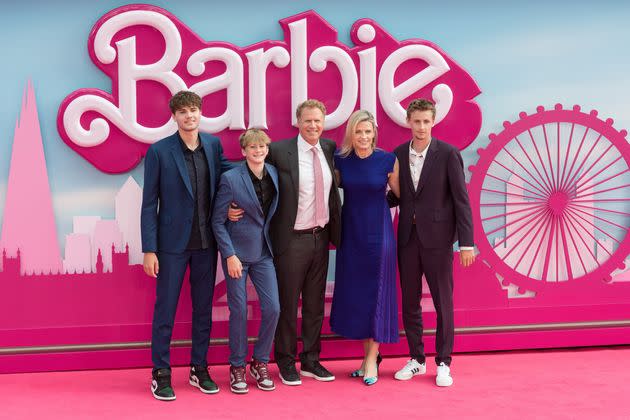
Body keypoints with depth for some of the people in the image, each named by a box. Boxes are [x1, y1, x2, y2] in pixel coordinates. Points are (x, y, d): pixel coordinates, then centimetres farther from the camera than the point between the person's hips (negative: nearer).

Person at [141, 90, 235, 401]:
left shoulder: (213, 145, 3)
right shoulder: (159, 151, -7)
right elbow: (149, 203, -6)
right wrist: (149, 249, -10)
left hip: (206, 241, 4)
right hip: (173, 242, -4)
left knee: (203, 308, 11)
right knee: (165, 309, 4)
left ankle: (199, 369, 24)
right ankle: (161, 373, 14)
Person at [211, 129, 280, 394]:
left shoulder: (274, 174, 2)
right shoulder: (230, 179, -11)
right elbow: (217, 221, -8)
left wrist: (274, 244, 5)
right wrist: (230, 255, -12)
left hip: (263, 253, 4)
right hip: (237, 252, -4)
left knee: (272, 308, -1)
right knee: (239, 311, 0)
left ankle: (260, 363, 18)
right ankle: (237, 367, 17)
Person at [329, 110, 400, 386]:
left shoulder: (388, 160, -7)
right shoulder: (340, 160, -1)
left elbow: (399, 194, 3)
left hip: (378, 232, -3)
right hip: (350, 233, 3)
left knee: (376, 291, 2)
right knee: (353, 292, 7)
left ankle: (372, 358, 11)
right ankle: (368, 353, 20)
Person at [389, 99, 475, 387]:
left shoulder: (448, 154, -6)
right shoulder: (398, 155, 5)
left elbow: (461, 199, -7)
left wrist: (466, 243, -11)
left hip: (437, 237, -4)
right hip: (407, 237, 4)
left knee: (443, 303, 3)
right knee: (409, 301, 10)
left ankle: (443, 363, 14)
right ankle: (416, 359, 23)